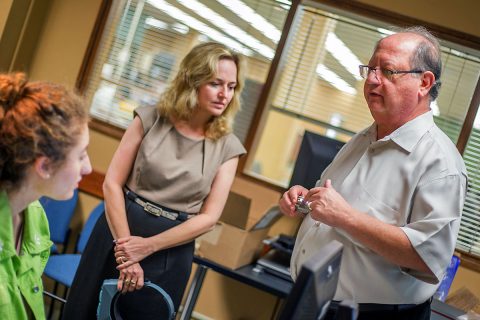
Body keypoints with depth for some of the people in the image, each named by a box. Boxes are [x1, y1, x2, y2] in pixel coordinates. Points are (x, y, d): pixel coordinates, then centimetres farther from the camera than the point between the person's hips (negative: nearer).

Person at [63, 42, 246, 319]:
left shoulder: (227, 147, -4)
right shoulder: (151, 119, -4)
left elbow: (209, 217, -7)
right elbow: (112, 183, -7)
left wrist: (148, 246, -15)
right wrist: (125, 243, -16)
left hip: (169, 253, 0)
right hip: (118, 232, 1)